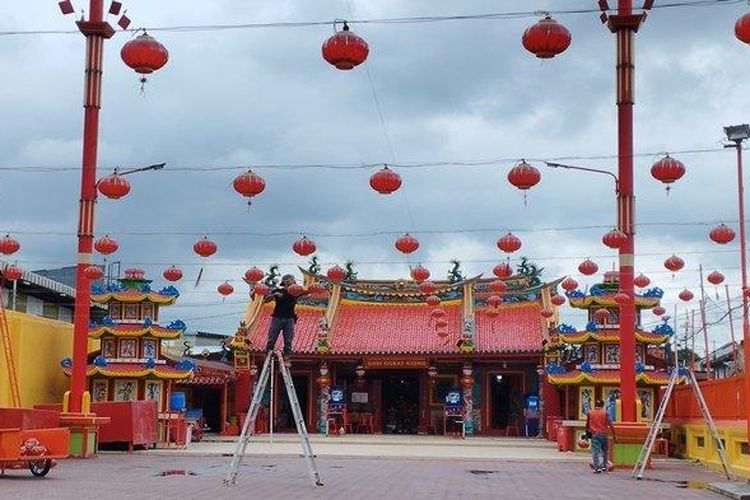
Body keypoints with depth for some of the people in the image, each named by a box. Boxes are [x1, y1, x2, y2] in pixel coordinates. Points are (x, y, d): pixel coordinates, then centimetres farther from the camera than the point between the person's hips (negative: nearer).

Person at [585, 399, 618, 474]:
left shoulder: (590, 413, 4)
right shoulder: (604, 412, 1)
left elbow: (587, 424, 12)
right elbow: (610, 424, -3)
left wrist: (587, 432, 26)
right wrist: (614, 435, -1)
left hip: (594, 434, -1)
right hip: (603, 434, 1)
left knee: (596, 451, -3)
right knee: (604, 451, 17)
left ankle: (597, 468, -12)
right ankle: (604, 466, 19)